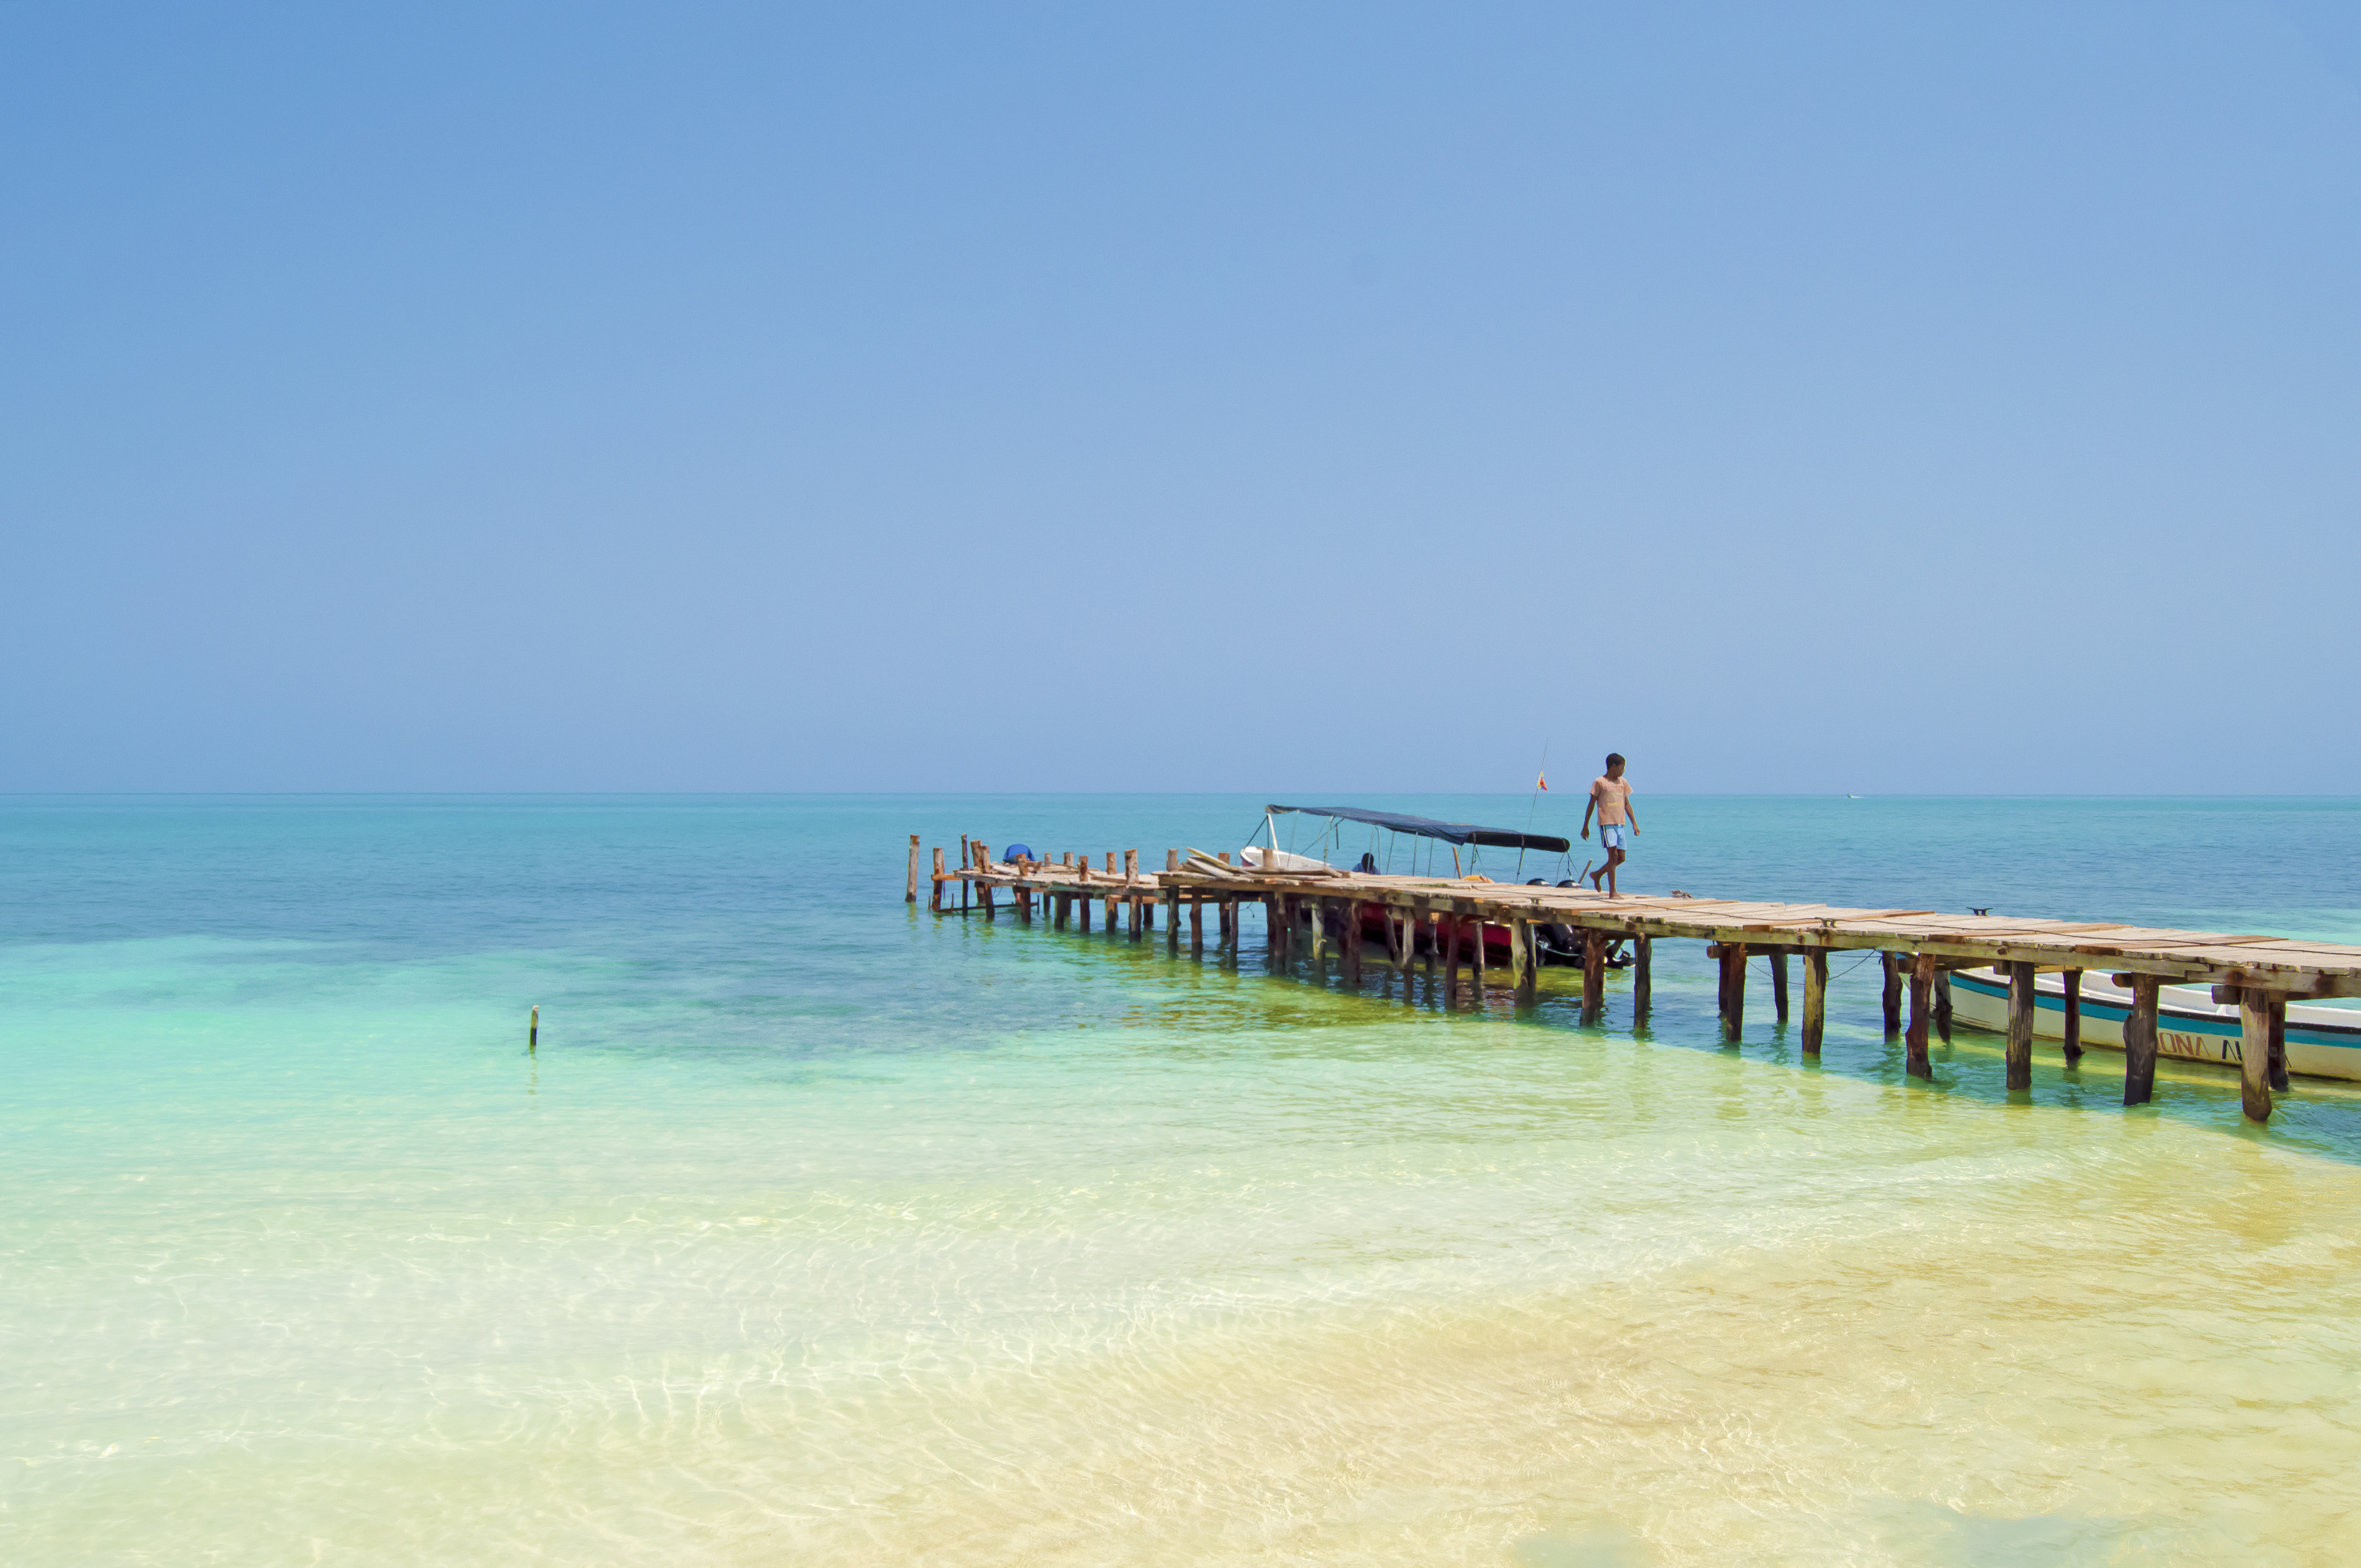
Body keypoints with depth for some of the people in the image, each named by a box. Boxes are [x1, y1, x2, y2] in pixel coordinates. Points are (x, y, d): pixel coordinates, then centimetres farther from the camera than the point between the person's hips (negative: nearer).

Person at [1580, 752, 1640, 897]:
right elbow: (1591, 805, 1)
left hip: (1620, 824, 6)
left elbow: (1627, 804, 20)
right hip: (1606, 823, -6)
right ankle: (1613, 892, -11)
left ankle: (1597, 875, 27)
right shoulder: (1600, 782, -2)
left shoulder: (1622, 782, 15)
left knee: (1621, 857, 5)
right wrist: (1586, 826, 2)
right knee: (1613, 855, -13)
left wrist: (1634, 823, 12)